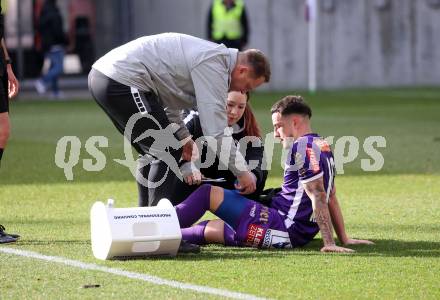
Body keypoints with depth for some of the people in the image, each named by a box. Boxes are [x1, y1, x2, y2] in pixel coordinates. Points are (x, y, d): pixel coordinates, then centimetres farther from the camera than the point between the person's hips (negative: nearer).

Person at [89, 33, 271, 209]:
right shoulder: (213, 65, -12)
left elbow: (168, 98, 29)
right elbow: (216, 130, -16)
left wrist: (184, 137, 22)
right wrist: (241, 172, -10)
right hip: (122, 83, -11)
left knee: (153, 156, 19)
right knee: (166, 155, -7)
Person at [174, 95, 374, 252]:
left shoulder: (303, 147, -13)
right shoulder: (323, 146, 17)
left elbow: (319, 197, -18)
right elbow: (331, 197, 20)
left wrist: (329, 243, -21)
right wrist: (344, 239, 22)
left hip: (282, 229, -9)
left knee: (208, 193, -2)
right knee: (208, 229, 18)